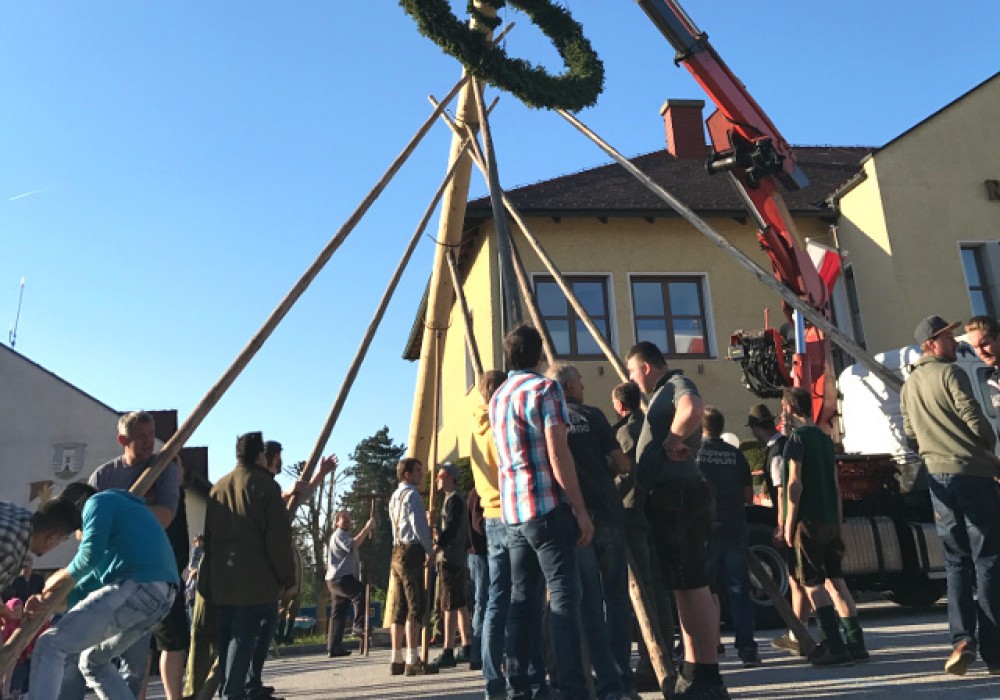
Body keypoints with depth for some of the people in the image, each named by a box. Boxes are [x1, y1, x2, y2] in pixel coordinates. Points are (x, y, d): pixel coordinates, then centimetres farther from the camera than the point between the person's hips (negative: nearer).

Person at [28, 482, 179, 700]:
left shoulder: (99, 501, 10)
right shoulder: (121, 507, 37)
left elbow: (91, 554, -7)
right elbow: (99, 575, 29)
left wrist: (60, 577, 12)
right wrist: (52, 598, 19)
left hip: (137, 587, -9)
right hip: (162, 593, 9)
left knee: (50, 646, -4)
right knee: (93, 661, 23)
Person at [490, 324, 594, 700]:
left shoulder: (497, 398, 16)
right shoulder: (545, 388, -7)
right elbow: (558, 455, -14)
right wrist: (581, 510, -10)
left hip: (511, 510, 7)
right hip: (548, 506, -7)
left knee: (521, 597, 9)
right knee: (563, 596, -6)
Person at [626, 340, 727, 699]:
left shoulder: (677, 384, -6)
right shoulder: (662, 394, 23)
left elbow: (693, 409, -31)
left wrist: (673, 441, -18)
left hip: (678, 496, -11)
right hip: (669, 498, 11)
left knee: (692, 586, -9)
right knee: (683, 586, 13)